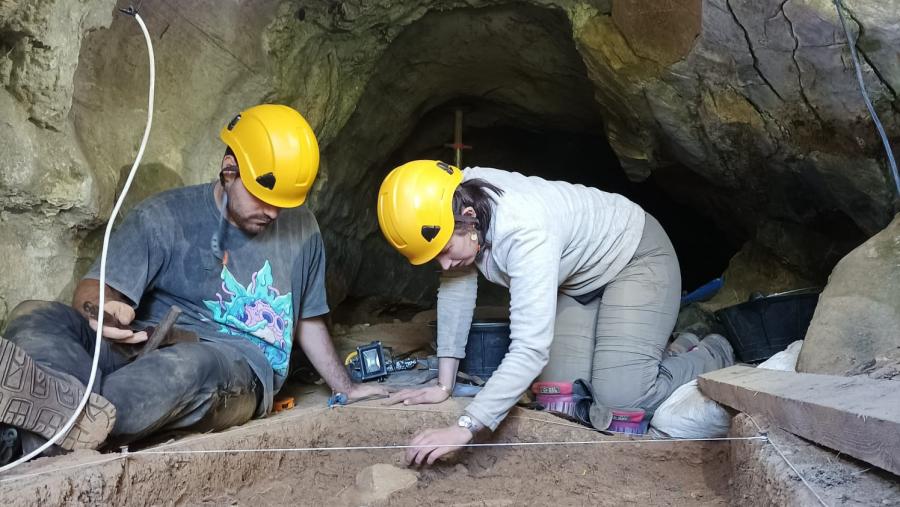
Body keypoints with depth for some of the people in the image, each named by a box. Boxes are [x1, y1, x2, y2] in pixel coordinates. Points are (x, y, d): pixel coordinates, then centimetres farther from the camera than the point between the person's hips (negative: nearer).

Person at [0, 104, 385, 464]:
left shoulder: (301, 230, 15)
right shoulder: (164, 218, 5)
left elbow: (307, 319, 26)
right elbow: (95, 289, -6)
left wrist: (347, 388, 29)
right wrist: (103, 309, -30)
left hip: (241, 367, 0)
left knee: (189, 364, -38)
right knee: (34, 316, -25)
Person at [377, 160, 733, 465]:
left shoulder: (526, 230, -41)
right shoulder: (453, 204, -20)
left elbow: (530, 351, -45)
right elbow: (455, 289, -9)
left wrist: (464, 429, -48)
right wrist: (444, 385, -10)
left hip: (635, 258, -7)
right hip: (578, 279, 7)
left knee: (619, 401, -19)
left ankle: (713, 356, 10)